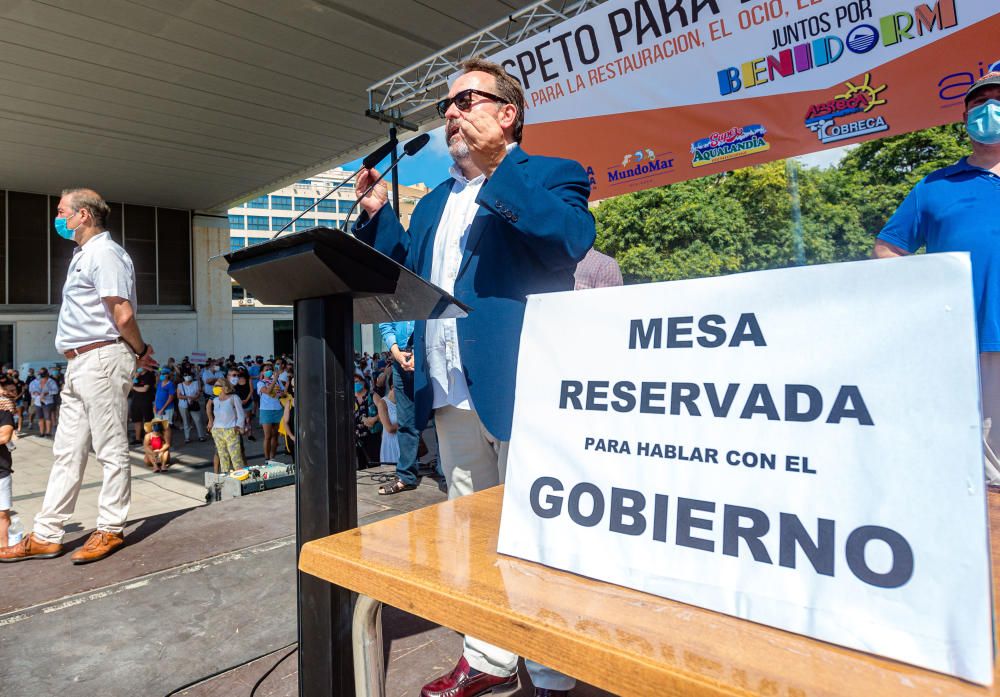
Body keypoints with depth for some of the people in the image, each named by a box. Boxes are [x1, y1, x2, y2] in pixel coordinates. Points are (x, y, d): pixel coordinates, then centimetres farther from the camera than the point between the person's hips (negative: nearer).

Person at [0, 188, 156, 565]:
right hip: (79, 364, 11)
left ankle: (111, 530, 8)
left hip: (102, 359, -10)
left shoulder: (104, 253, -11)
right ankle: (45, 536, 19)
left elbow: (124, 315, -19)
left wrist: (140, 351, -6)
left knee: (112, 450, -1)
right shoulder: (83, 255, 21)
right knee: (67, 452, 12)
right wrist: (138, 351, 12)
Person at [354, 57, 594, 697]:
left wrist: (499, 166, -21)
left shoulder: (552, 176, -1)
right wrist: (377, 212, 9)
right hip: (452, 393, 8)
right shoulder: (436, 202, 21)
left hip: (518, 388, -7)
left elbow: (571, 241, -22)